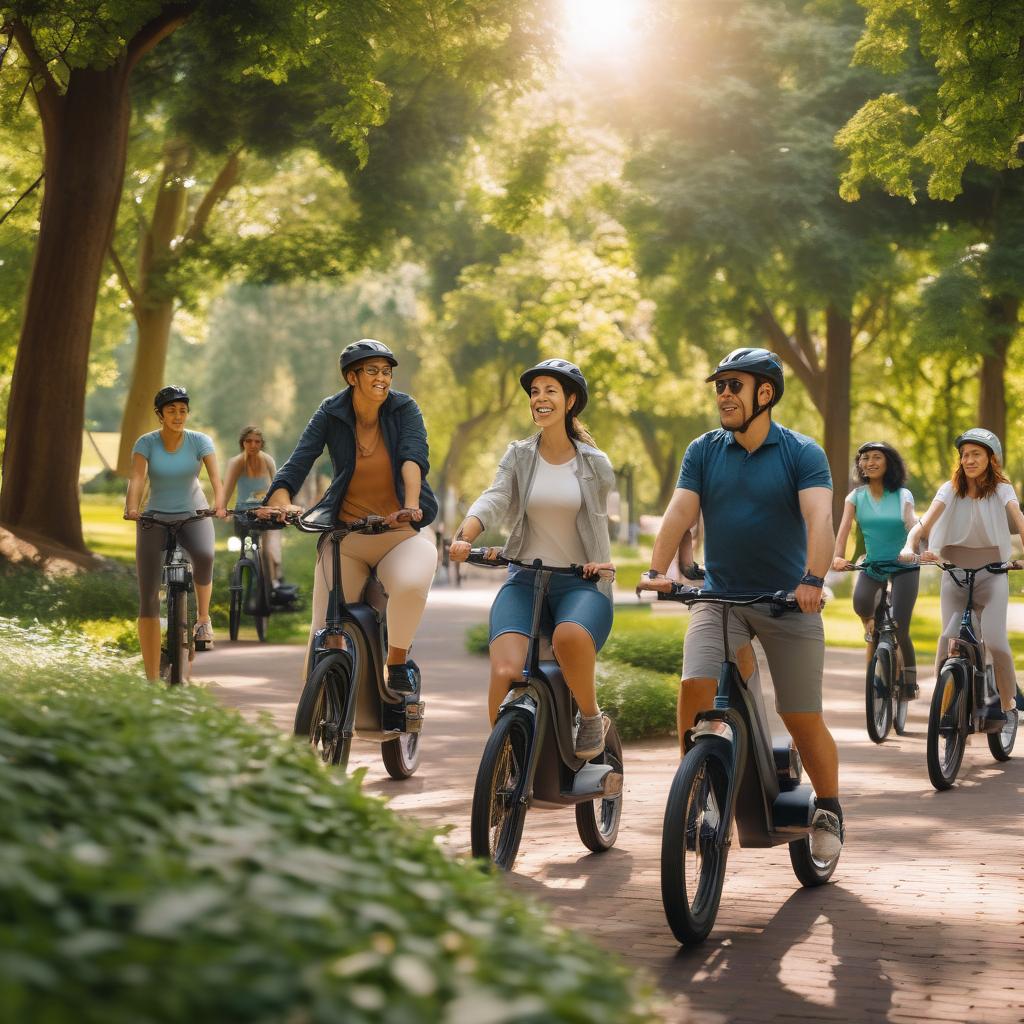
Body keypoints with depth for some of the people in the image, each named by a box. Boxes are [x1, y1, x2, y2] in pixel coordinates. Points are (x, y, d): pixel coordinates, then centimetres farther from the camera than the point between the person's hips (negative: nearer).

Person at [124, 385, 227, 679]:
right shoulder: (147, 443, -9)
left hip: (194, 515, 0)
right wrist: (132, 508, -42)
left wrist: (219, 505, -40)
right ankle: (152, 679, 0)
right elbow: (137, 478, -23)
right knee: (149, 598, -6)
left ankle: (203, 617, -9)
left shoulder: (199, 441, -8)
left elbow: (215, 476, -20)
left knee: (204, 555, -36)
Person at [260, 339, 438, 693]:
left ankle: (398, 663, -11)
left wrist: (411, 505, -39)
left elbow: (413, 458, -20)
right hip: (345, 535, 1)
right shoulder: (331, 414, -2)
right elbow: (299, 461, -12)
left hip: (399, 533, -1)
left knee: (410, 584, -35)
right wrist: (281, 500, -33)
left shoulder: (404, 409, -4)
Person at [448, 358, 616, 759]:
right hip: (525, 579, 1)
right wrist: (465, 535, -27)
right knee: (505, 673, -24)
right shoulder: (517, 457, 8)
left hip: (581, 581, -1)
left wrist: (601, 561, 1)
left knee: (570, 636, -38)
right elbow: (494, 499, -8)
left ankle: (591, 717, -10)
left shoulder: (595, 464, 8)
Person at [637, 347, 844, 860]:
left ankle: (828, 813, 22)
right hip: (719, 596, 2)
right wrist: (657, 570, -22)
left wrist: (813, 578, -35)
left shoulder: (801, 453, -6)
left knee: (803, 718, 1)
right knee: (695, 685, -21)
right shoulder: (704, 452, 4)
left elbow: (819, 517, -19)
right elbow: (680, 511, -7)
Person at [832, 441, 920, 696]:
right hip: (872, 565, 2)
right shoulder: (856, 497, -1)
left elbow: (911, 523, -23)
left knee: (899, 629, -12)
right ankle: (871, 623, 8)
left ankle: (910, 677, 12)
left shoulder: (903, 496, -7)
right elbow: (844, 528, -14)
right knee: (860, 603, -30)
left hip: (903, 565, -2)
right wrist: (838, 556, -32)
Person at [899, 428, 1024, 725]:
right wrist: (909, 546, -32)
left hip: (991, 575, -2)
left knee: (994, 640, -19)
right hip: (954, 575, 2)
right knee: (949, 639, -16)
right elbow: (926, 520, -11)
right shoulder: (951, 489, 3)